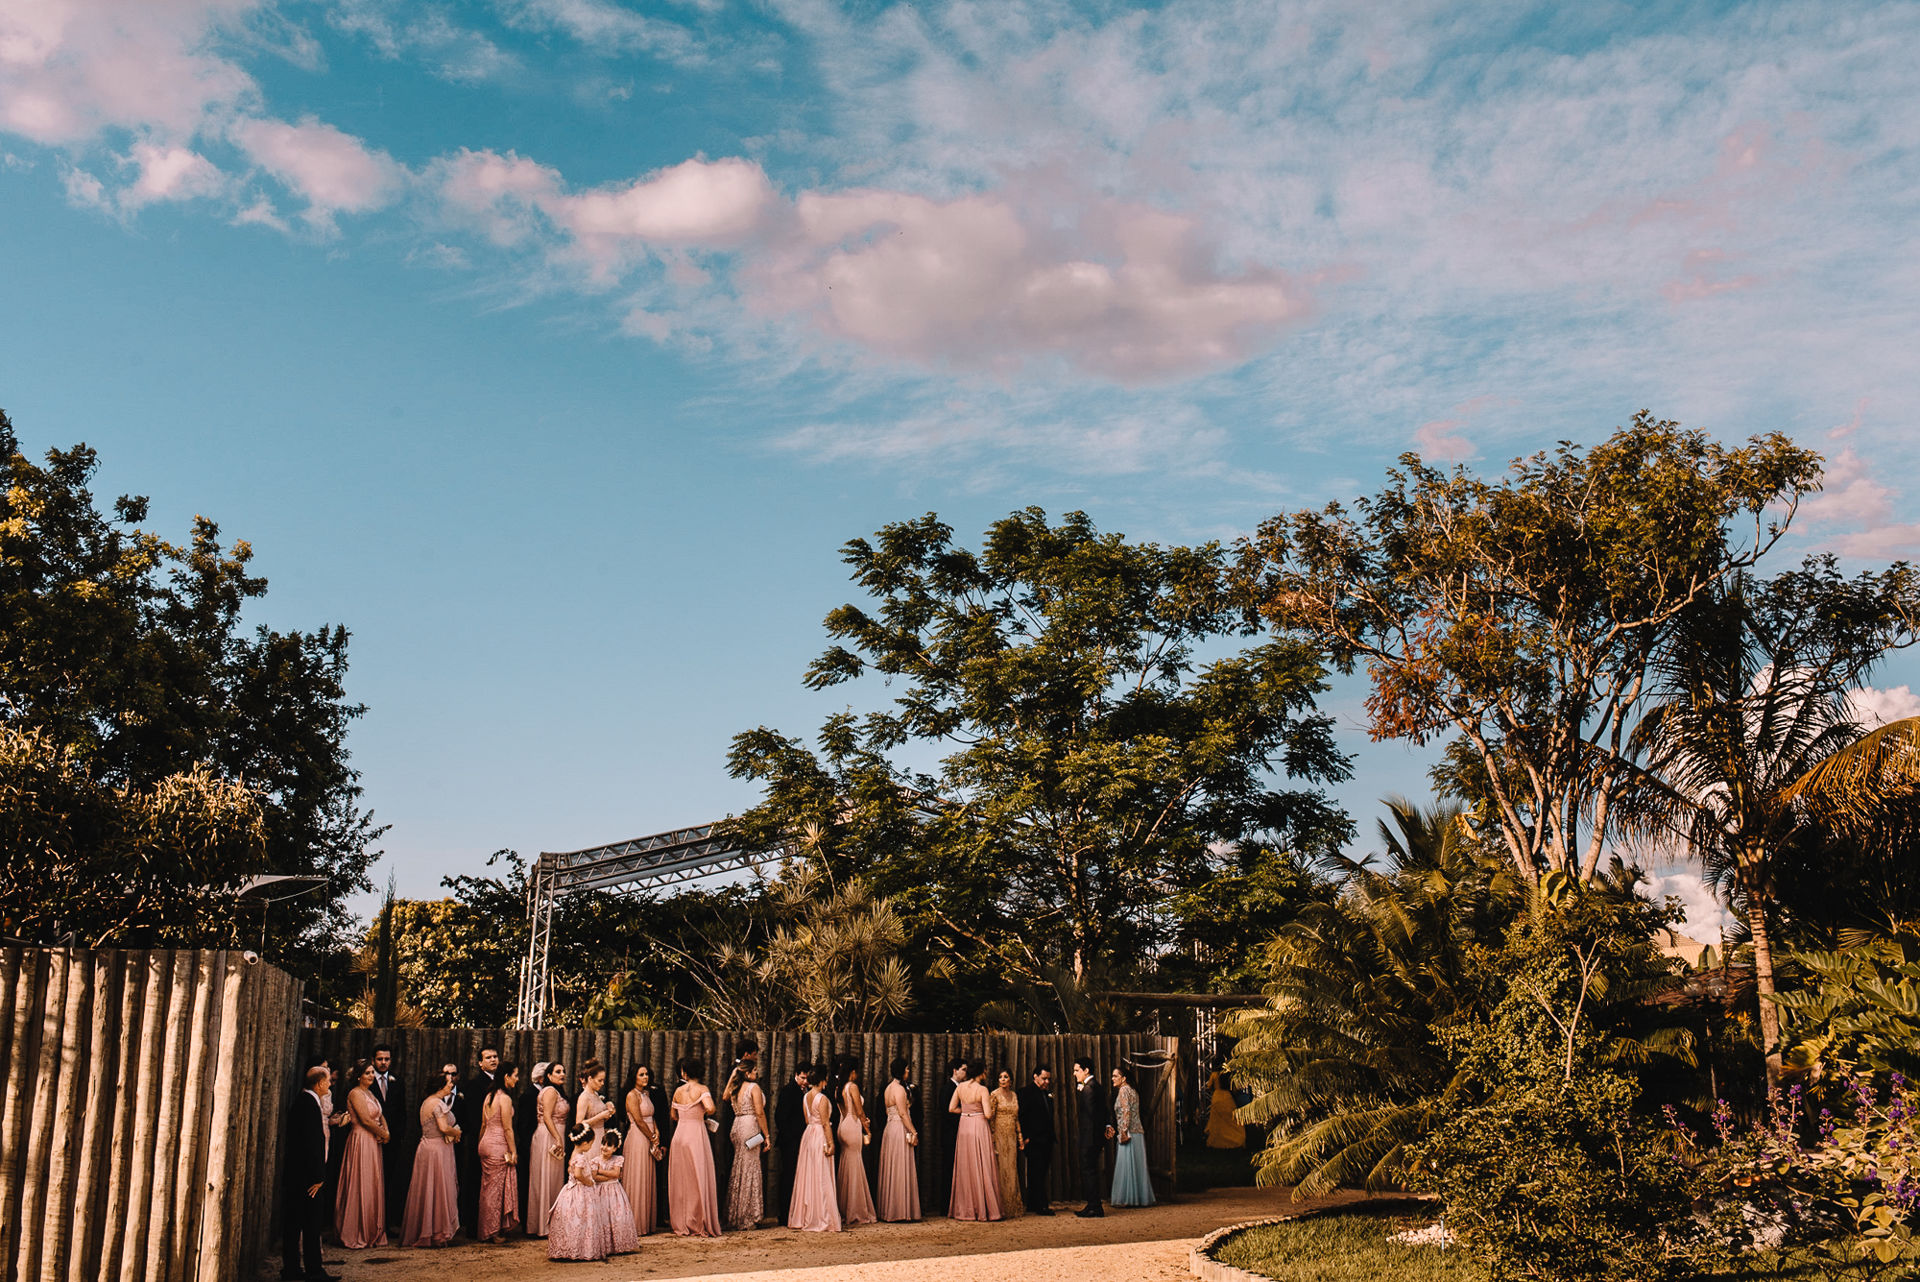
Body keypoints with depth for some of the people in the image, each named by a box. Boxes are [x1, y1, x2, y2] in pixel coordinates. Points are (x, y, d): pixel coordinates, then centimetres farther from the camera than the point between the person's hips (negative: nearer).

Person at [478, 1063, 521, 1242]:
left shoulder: (489, 1097, 10)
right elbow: (508, 1128, -15)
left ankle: (485, 1230, 21)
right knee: (497, 1188, -1)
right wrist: (513, 1152, -10)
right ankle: (494, 1231, 5)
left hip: (486, 1143, 8)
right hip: (499, 1146, -8)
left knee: (487, 1187, 14)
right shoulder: (505, 1098, -15)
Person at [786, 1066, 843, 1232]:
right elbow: (826, 1123, -16)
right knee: (821, 1179, -3)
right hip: (820, 1136, -8)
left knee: (808, 1177, 13)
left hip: (808, 1135, 8)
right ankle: (822, 1219, -2)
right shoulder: (822, 1098, -16)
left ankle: (804, 1217, 18)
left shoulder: (806, 1097, 7)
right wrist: (831, 1143, -13)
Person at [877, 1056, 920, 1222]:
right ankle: (898, 1213, -4)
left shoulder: (889, 1087, 14)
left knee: (891, 1171, 12)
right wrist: (914, 1133, -16)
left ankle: (887, 1210, 16)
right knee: (900, 1171, -6)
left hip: (889, 1129, 10)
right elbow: (903, 1113, -18)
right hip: (900, 1131, -10)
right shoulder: (899, 1089, -14)